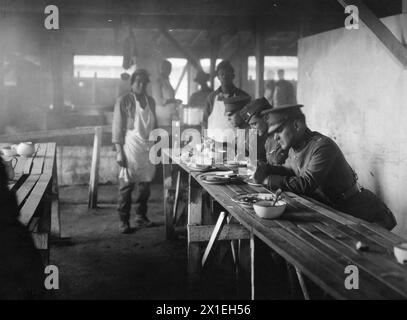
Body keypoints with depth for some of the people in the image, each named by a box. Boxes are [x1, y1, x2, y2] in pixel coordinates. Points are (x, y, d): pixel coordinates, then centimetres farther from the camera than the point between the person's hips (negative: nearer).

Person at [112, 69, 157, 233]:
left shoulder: (150, 101, 11)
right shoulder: (124, 101, -5)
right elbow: (117, 129, -7)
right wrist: (119, 152, -12)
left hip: (148, 148, 5)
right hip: (130, 147, -5)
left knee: (145, 184, 9)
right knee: (126, 185, -2)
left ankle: (141, 217, 23)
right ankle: (124, 221, 6)